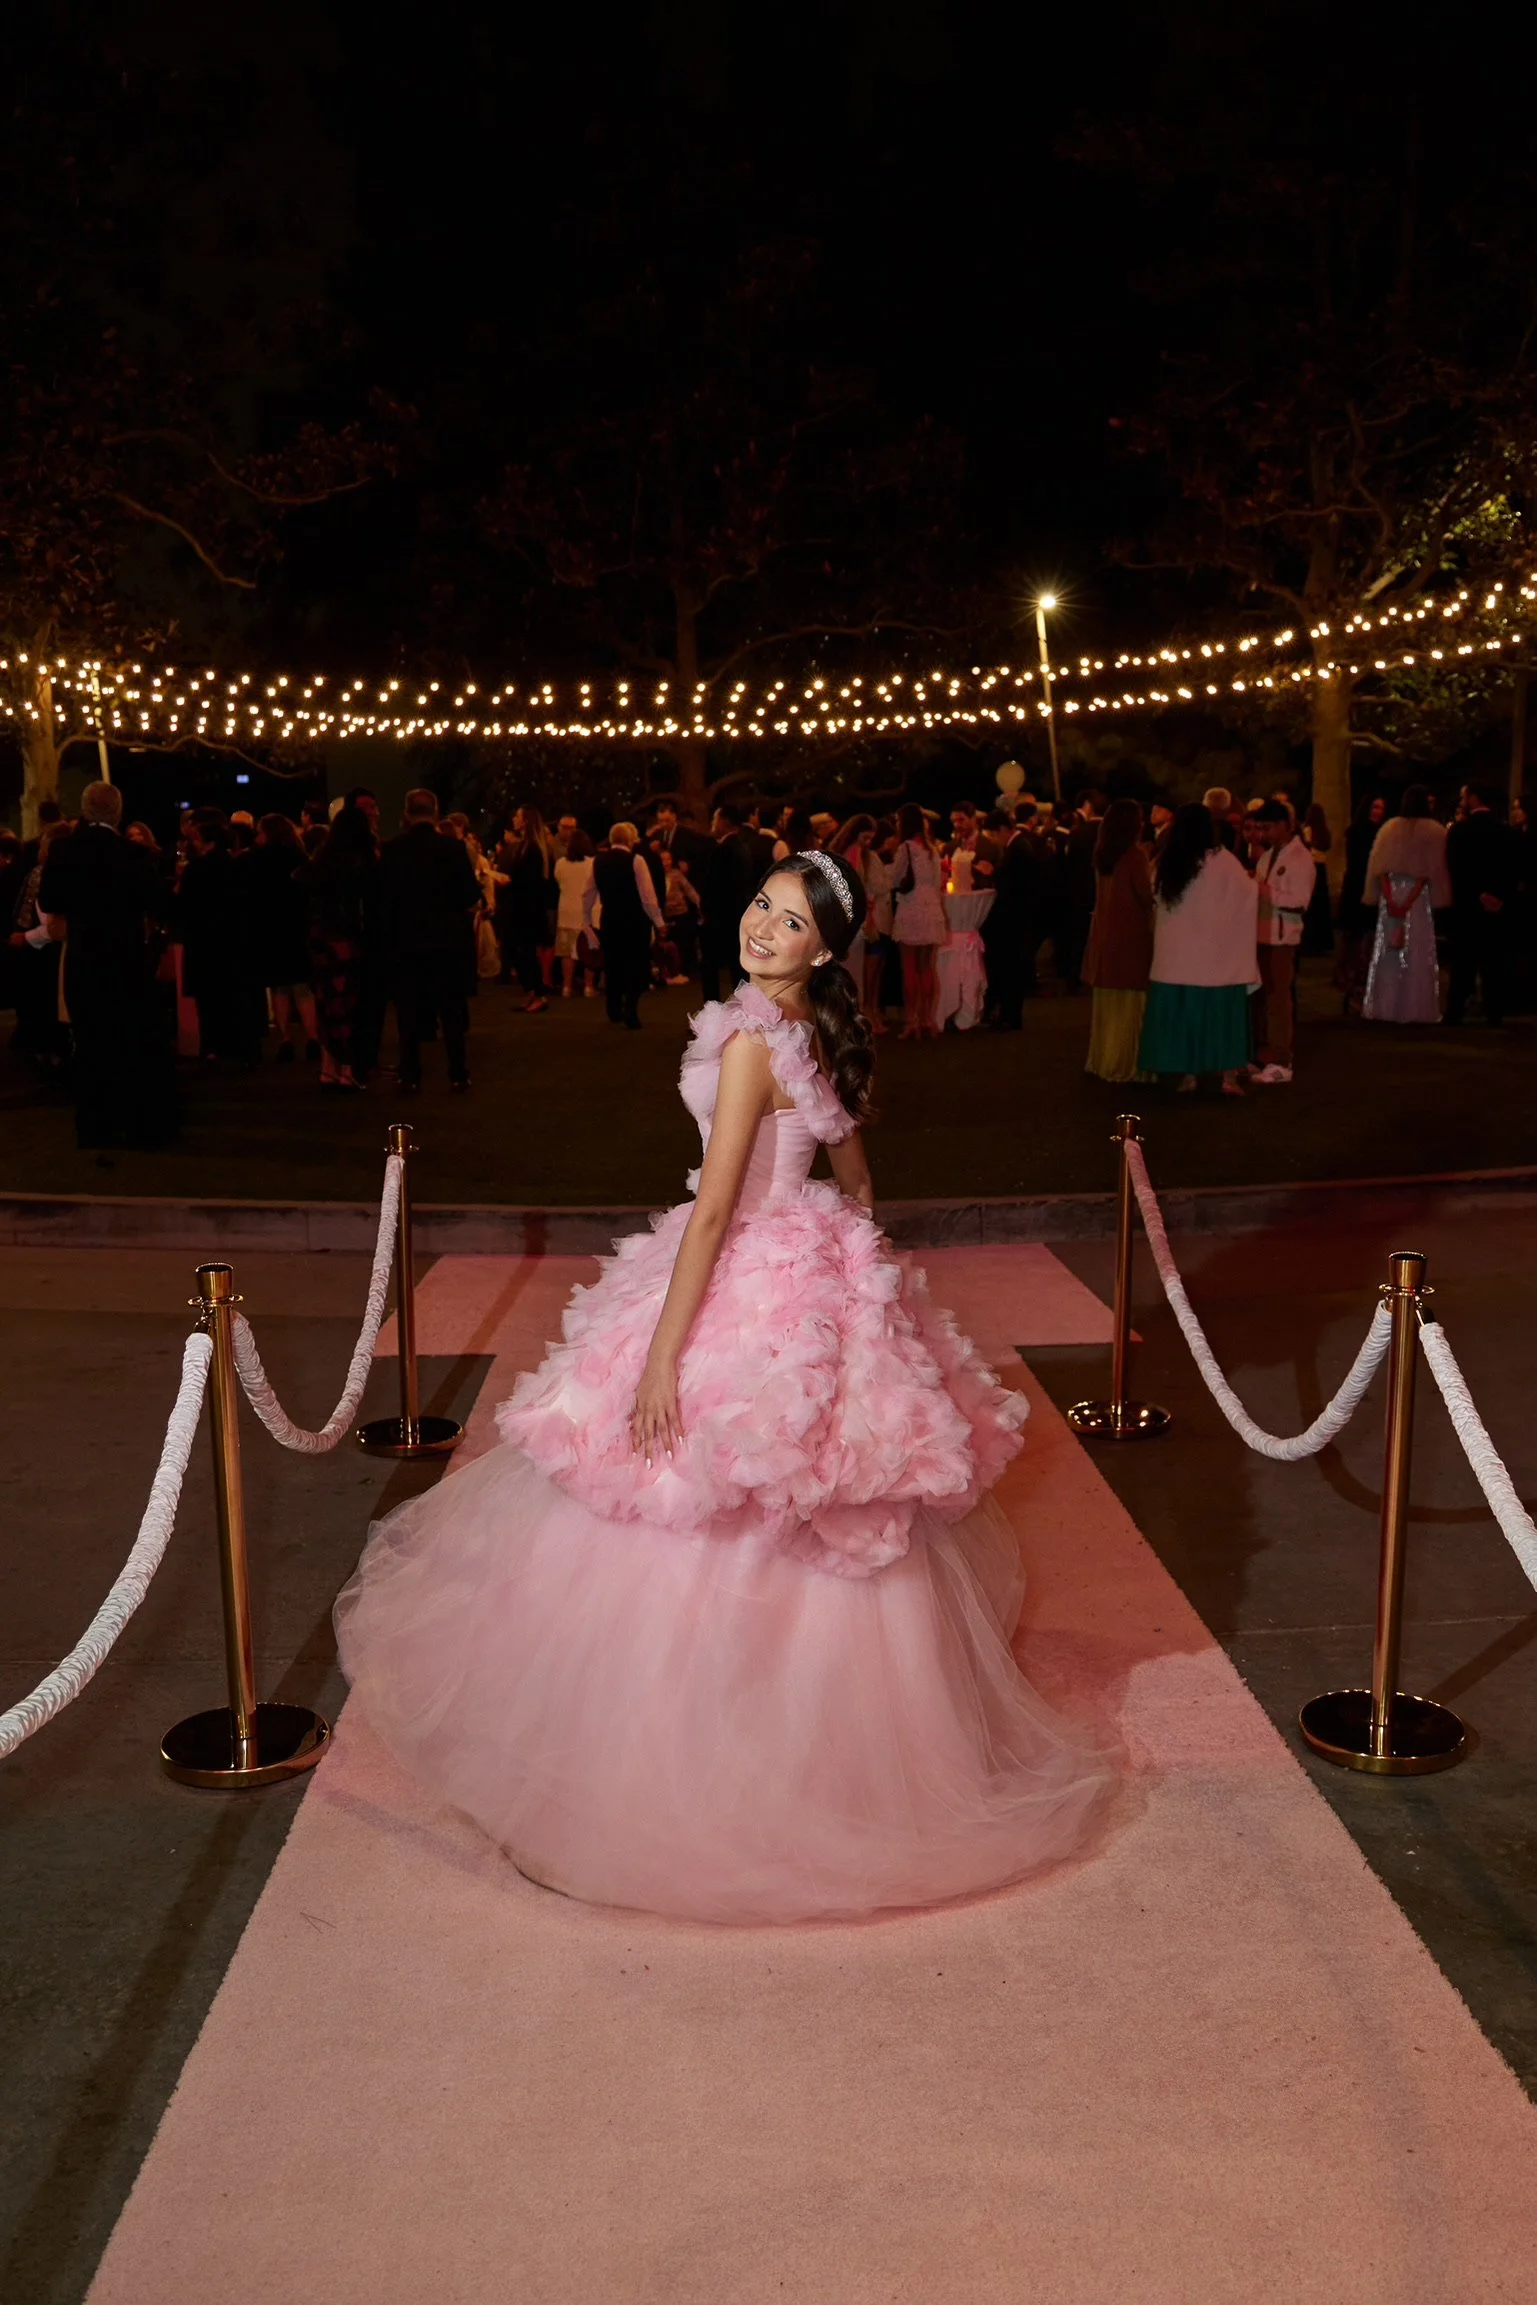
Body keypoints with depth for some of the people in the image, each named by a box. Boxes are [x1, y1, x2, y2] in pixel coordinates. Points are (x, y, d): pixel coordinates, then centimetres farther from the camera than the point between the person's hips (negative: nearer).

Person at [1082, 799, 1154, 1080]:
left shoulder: (1102, 853, 7)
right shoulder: (1135, 854, -14)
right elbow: (1146, 895, -14)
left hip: (1104, 933, 7)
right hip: (1131, 934, -7)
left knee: (1106, 1002, 14)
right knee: (1129, 1003, 0)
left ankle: (1102, 1058, 22)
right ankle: (1125, 1063, 3)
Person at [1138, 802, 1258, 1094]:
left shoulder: (1165, 865, 1)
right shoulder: (1223, 861, -10)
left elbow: (1157, 906, 14)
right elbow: (1249, 897, 2)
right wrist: (1253, 883, 23)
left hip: (1176, 956, 3)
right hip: (1216, 955, -3)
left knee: (1184, 1014, 9)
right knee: (1220, 1015, 5)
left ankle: (1188, 1075, 10)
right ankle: (1229, 1076, 4)